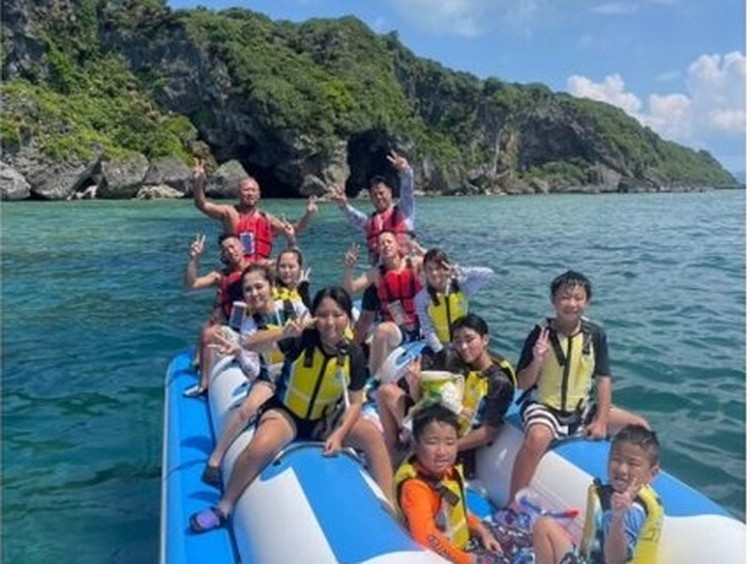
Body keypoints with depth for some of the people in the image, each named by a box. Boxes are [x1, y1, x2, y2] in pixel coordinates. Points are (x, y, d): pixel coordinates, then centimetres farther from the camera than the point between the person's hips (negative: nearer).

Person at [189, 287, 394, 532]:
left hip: (326, 419, 3)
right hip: (286, 412, -2)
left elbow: (355, 403, -7)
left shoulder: (353, 354, -14)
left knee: (373, 435, -20)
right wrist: (284, 332, -48)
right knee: (260, 447, -32)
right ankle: (223, 507, -8)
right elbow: (251, 345, -31)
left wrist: (339, 434, -21)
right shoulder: (302, 339, -21)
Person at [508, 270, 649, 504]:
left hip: (581, 407, 5)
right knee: (537, 437, -37)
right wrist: (537, 361, -31)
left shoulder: (595, 334, -4)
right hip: (542, 406, -5)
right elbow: (522, 384, -11)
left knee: (639, 427, 1)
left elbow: (603, 379, 1)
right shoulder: (540, 334, -15)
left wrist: (601, 421, -7)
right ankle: (512, 504, -25)